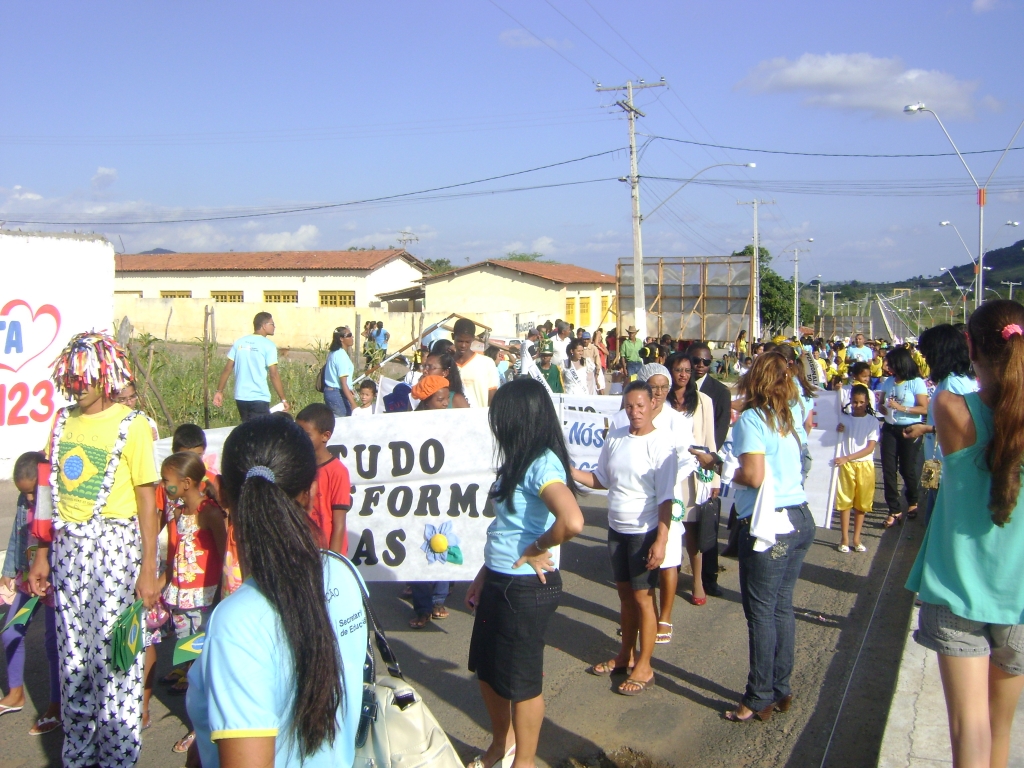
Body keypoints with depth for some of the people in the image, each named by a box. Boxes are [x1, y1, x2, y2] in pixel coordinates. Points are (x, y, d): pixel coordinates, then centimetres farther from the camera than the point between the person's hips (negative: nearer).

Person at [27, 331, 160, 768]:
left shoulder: (132, 425, -8)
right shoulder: (64, 421, 9)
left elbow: (147, 500, -8)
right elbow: (55, 492, 14)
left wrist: (148, 569, -11)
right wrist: (43, 555, 14)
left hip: (114, 548, -5)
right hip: (68, 548, 6)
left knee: (115, 660, -1)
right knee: (73, 658, 12)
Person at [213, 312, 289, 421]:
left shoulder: (239, 342, 8)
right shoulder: (268, 345, -8)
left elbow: (227, 369, 6)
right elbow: (274, 375, -13)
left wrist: (219, 391, 13)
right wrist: (283, 399, -9)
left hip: (240, 397, 6)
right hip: (259, 399, -6)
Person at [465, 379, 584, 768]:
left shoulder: (542, 465, -22)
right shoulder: (520, 461, 9)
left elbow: (572, 522, -38)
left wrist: (534, 552, -22)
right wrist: (484, 575, 18)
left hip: (526, 587, -10)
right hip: (499, 582, 10)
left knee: (521, 678, 7)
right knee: (486, 667, 22)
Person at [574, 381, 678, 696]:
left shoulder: (660, 443, -16)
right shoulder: (615, 437, 3)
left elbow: (665, 497, -17)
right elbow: (602, 480, 11)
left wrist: (661, 540, -22)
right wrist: (570, 471, -4)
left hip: (645, 532, -6)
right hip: (616, 528, 6)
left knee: (642, 597, 2)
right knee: (624, 593, 17)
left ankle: (643, 667, 14)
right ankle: (625, 655, 32)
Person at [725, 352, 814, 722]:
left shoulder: (751, 419, -12)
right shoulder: (789, 419, 10)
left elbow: (754, 475, -21)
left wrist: (733, 476, 1)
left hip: (768, 525, -8)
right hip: (800, 519, 8)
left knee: (761, 611, 2)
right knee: (782, 606, 15)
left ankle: (760, 699, 10)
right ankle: (781, 689, 24)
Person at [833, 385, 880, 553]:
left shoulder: (872, 422, -2)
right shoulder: (843, 418, 2)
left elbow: (870, 448, -7)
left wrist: (847, 458, -16)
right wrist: (837, 430, -16)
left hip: (865, 465, 0)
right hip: (846, 465, 0)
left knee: (861, 503, 5)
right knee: (844, 502, 1)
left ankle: (856, 539, 15)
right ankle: (844, 539, 8)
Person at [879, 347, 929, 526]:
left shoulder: (916, 383, -9)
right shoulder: (888, 382, 7)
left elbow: (924, 409, -13)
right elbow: (881, 403, 15)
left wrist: (902, 408, -23)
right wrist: (883, 409, -8)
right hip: (890, 429, 4)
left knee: (907, 469, 6)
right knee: (888, 470, -2)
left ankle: (912, 502, 34)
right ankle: (894, 511, 4)